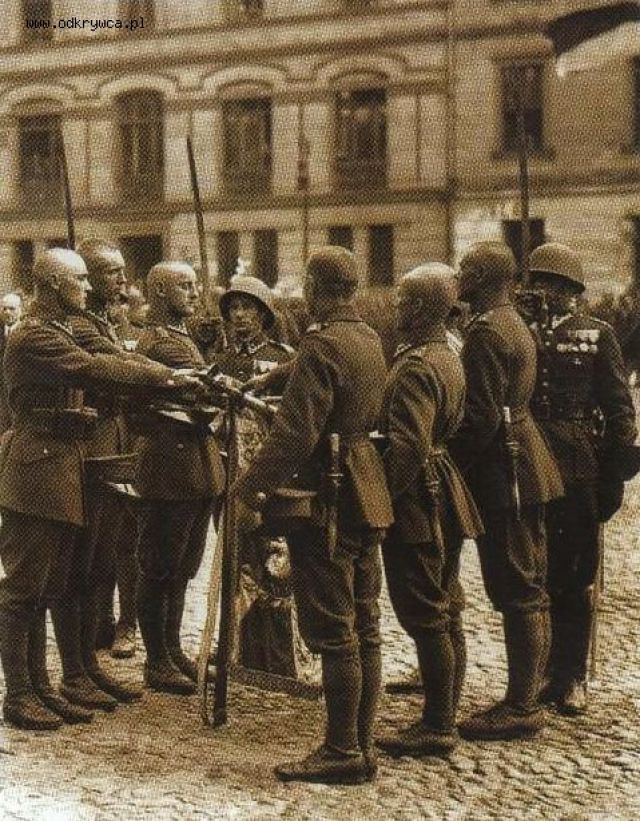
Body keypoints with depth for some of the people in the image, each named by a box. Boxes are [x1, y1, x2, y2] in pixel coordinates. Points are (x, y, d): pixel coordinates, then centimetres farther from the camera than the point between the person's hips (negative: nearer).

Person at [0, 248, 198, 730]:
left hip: (61, 472, 10)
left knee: (46, 591, 14)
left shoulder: (57, 334, 20)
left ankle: (39, 688, 22)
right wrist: (170, 377, -23)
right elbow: (93, 370, -25)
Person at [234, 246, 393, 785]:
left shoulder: (321, 345, -16)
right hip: (368, 496, 9)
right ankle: (363, 745, 20)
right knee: (364, 628, 12)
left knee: (333, 631, -3)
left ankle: (342, 752, 3)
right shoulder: (371, 340, 12)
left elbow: (296, 433, -21)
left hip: (326, 501, -9)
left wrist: (249, 486, -10)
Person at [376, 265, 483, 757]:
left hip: (416, 504, -10)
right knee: (446, 614, 13)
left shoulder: (415, 367, -18)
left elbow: (408, 446, -25)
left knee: (425, 616, -4)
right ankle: (445, 717, 22)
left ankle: (437, 727, 2)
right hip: (447, 501, 10)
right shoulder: (450, 358, 13)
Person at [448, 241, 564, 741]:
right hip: (526, 467, 10)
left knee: (516, 591, -6)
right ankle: (529, 693, 23)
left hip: (504, 475, -10)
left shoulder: (486, 333, -16)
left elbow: (483, 418, -22)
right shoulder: (517, 326, 16)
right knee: (529, 589, 14)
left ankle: (521, 707, 0)